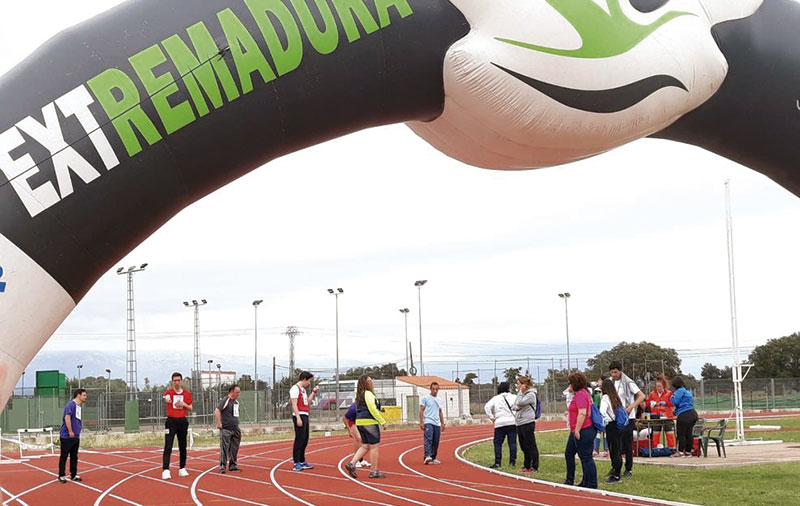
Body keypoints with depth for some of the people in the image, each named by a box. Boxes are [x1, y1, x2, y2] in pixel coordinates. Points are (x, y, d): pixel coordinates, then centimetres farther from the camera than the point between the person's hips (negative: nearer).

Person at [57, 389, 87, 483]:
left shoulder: (80, 406, 15)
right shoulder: (71, 404, -12)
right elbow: (67, 417, -20)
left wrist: (77, 432, 16)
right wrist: (70, 431, -21)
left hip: (76, 437, 8)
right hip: (67, 436, -8)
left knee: (74, 457, 12)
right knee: (64, 456, -1)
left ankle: (74, 475, 18)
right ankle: (61, 476, 4)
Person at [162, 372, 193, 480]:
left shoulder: (187, 393, 8)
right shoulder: (169, 392, -2)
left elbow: (190, 408, 13)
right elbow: (166, 397, -28)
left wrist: (184, 404, -9)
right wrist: (166, 398, -54)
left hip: (183, 421, 3)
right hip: (171, 421, -3)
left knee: (183, 446, 9)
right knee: (168, 446, -11)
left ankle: (182, 469, 19)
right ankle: (165, 470, -15)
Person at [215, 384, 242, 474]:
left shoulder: (236, 402, 15)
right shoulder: (225, 401, -11)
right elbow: (217, 411, -20)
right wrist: (219, 424, -20)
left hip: (235, 429, 8)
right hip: (226, 429, -8)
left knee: (234, 449, 10)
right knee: (224, 449, -6)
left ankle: (232, 466, 18)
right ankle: (222, 467, -3)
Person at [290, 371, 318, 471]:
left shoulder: (303, 389, 20)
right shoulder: (295, 389, -9)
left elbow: (308, 402, 27)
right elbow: (294, 405, -16)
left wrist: (313, 392, 20)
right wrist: (298, 418, -22)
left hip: (305, 416, 10)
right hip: (299, 416, -10)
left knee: (305, 440, 12)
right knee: (299, 440, -10)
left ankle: (302, 461, 20)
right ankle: (296, 463, -9)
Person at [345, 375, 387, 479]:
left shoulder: (359, 395, 16)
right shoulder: (368, 393, -12)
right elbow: (372, 409, -17)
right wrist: (382, 421, -14)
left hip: (360, 422, 9)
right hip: (369, 422, -9)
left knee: (365, 446, 14)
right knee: (374, 446, -1)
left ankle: (351, 464, 1)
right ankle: (374, 471, 1)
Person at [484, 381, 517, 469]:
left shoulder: (495, 398, 6)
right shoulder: (513, 397, 6)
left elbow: (487, 407, -5)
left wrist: (492, 417, 0)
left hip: (500, 423, -1)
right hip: (512, 423, 1)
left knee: (498, 443, 3)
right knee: (512, 443, 6)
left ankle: (497, 462, -2)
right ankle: (513, 461, 4)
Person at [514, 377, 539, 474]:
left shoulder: (531, 394, -9)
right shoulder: (521, 394, 16)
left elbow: (520, 403, -19)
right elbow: (514, 406, 14)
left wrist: (521, 392, -10)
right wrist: (517, 407, -8)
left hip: (528, 423, -9)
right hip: (519, 423, 9)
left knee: (531, 446, -6)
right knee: (524, 446, 14)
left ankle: (535, 467, -3)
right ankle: (526, 466, 23)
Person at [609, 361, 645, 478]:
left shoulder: (628, 382, -10)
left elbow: (642, 396, -14)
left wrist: (631, 407, -24)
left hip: (627, 417, -5)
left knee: (627, 444, -2)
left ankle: (629, 469, 6)